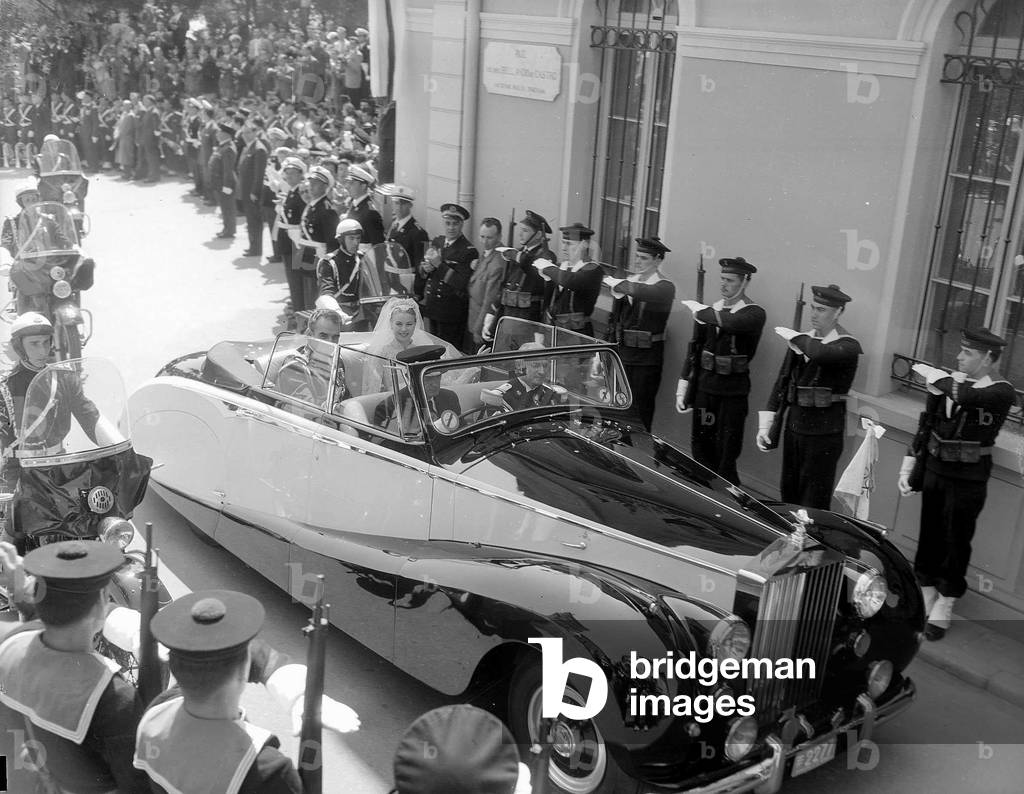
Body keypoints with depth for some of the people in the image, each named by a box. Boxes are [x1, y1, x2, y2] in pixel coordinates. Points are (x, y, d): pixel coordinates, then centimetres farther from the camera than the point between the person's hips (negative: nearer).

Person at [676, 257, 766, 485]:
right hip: (705, 386, 5)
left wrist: (698, 310, -17)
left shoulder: (754, 313, -7)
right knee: (700, 445, 9)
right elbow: (694, 349, 11)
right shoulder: (711, 310, 7)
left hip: (734, 391, -5)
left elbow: (731, 322, -30)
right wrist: (682, 388, 7)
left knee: (726, 452, -1)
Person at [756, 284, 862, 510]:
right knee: (788, 494, 15)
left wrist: (793, 336, -17)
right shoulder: (805, 340, 7)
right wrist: (765, 424, 4)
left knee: (814, 503, 0)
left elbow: (820, 353, -35)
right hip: (794, 427, 6)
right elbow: (783, 380, 9)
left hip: (823, 434, -6)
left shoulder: (848, 346, -12)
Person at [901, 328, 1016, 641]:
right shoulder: (947, 381, -1)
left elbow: (968, 396, -35)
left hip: (968, 481, -4)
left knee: (955, 542, 7)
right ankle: (924, 598, 27)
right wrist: (908, 468, 4)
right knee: (929, 536, 13)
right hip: (934, 471, 4)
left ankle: (943, 609, 21)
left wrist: (932, 374, -21)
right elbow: (926, 425, 6)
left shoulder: (1001, 392, -14)